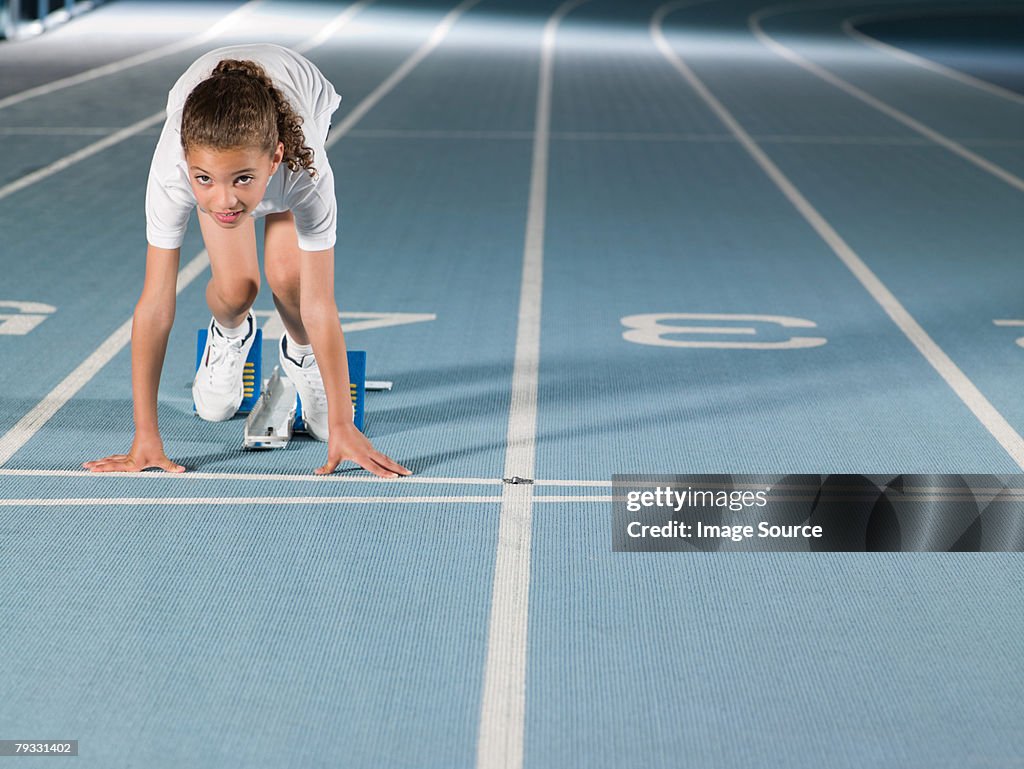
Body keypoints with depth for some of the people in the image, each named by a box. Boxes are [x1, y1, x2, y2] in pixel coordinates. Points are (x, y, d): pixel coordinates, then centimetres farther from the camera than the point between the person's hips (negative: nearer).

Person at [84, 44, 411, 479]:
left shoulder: (306, 171, -45)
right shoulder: (172, 172, -44)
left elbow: (319, 306, -39)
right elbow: (155, 305, -39)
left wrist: (342, 429, -39)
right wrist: (145, 438, -38)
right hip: (206, 128, 1)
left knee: (287, 274, -20)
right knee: (235, 289, -16)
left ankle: (301, 353, 15)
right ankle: (229, 336, 22)